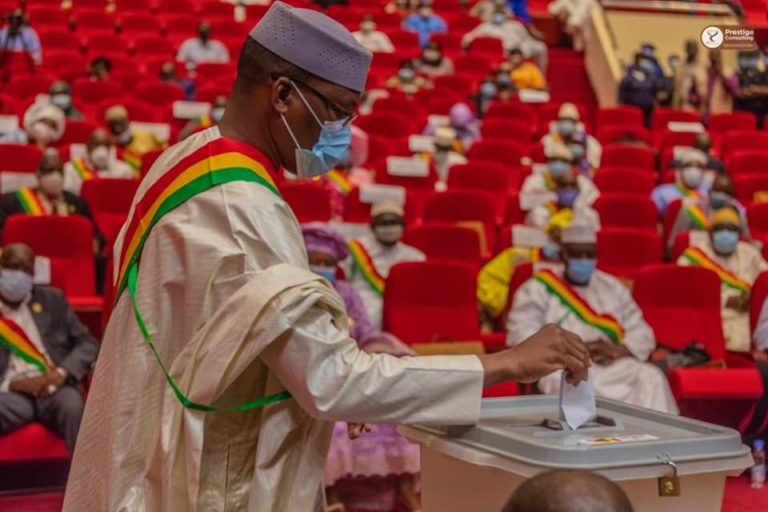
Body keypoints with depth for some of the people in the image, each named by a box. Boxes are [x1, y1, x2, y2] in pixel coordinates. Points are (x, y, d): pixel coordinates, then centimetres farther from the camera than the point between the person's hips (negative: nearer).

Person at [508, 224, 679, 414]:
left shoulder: (612, 287, 22)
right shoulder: (538, 289, 10)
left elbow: (642, 334, 16)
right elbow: (520, 336, -2)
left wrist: (617, 351, -7)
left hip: (612, 366, 4)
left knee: (652, 378, -27)